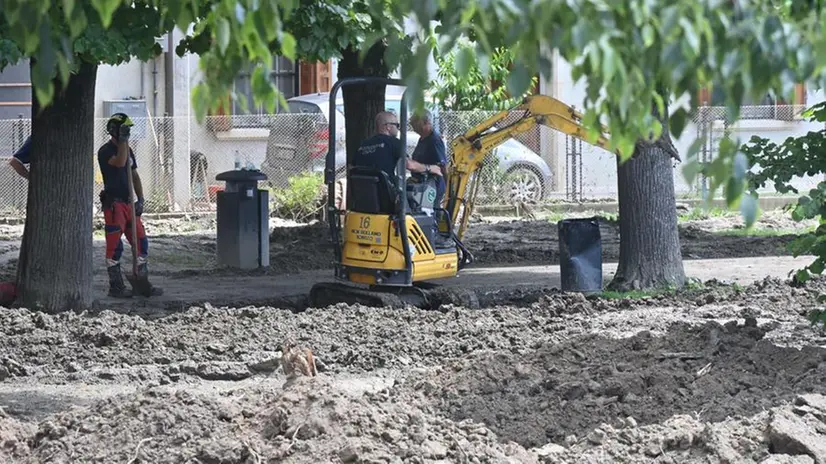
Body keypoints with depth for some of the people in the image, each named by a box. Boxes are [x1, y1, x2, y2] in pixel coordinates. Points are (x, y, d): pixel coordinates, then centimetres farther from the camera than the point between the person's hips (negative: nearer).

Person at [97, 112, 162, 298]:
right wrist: (123, 140, -22)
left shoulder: (128, 150, 15)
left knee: (141, 242, 7)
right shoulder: (105, 151, -9)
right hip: (113, 204, -8)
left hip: (129, 204, 8)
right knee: (115, 247, -4)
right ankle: (116, 287, 1)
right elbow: (119, 163, -29)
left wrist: (140, 200, 8)